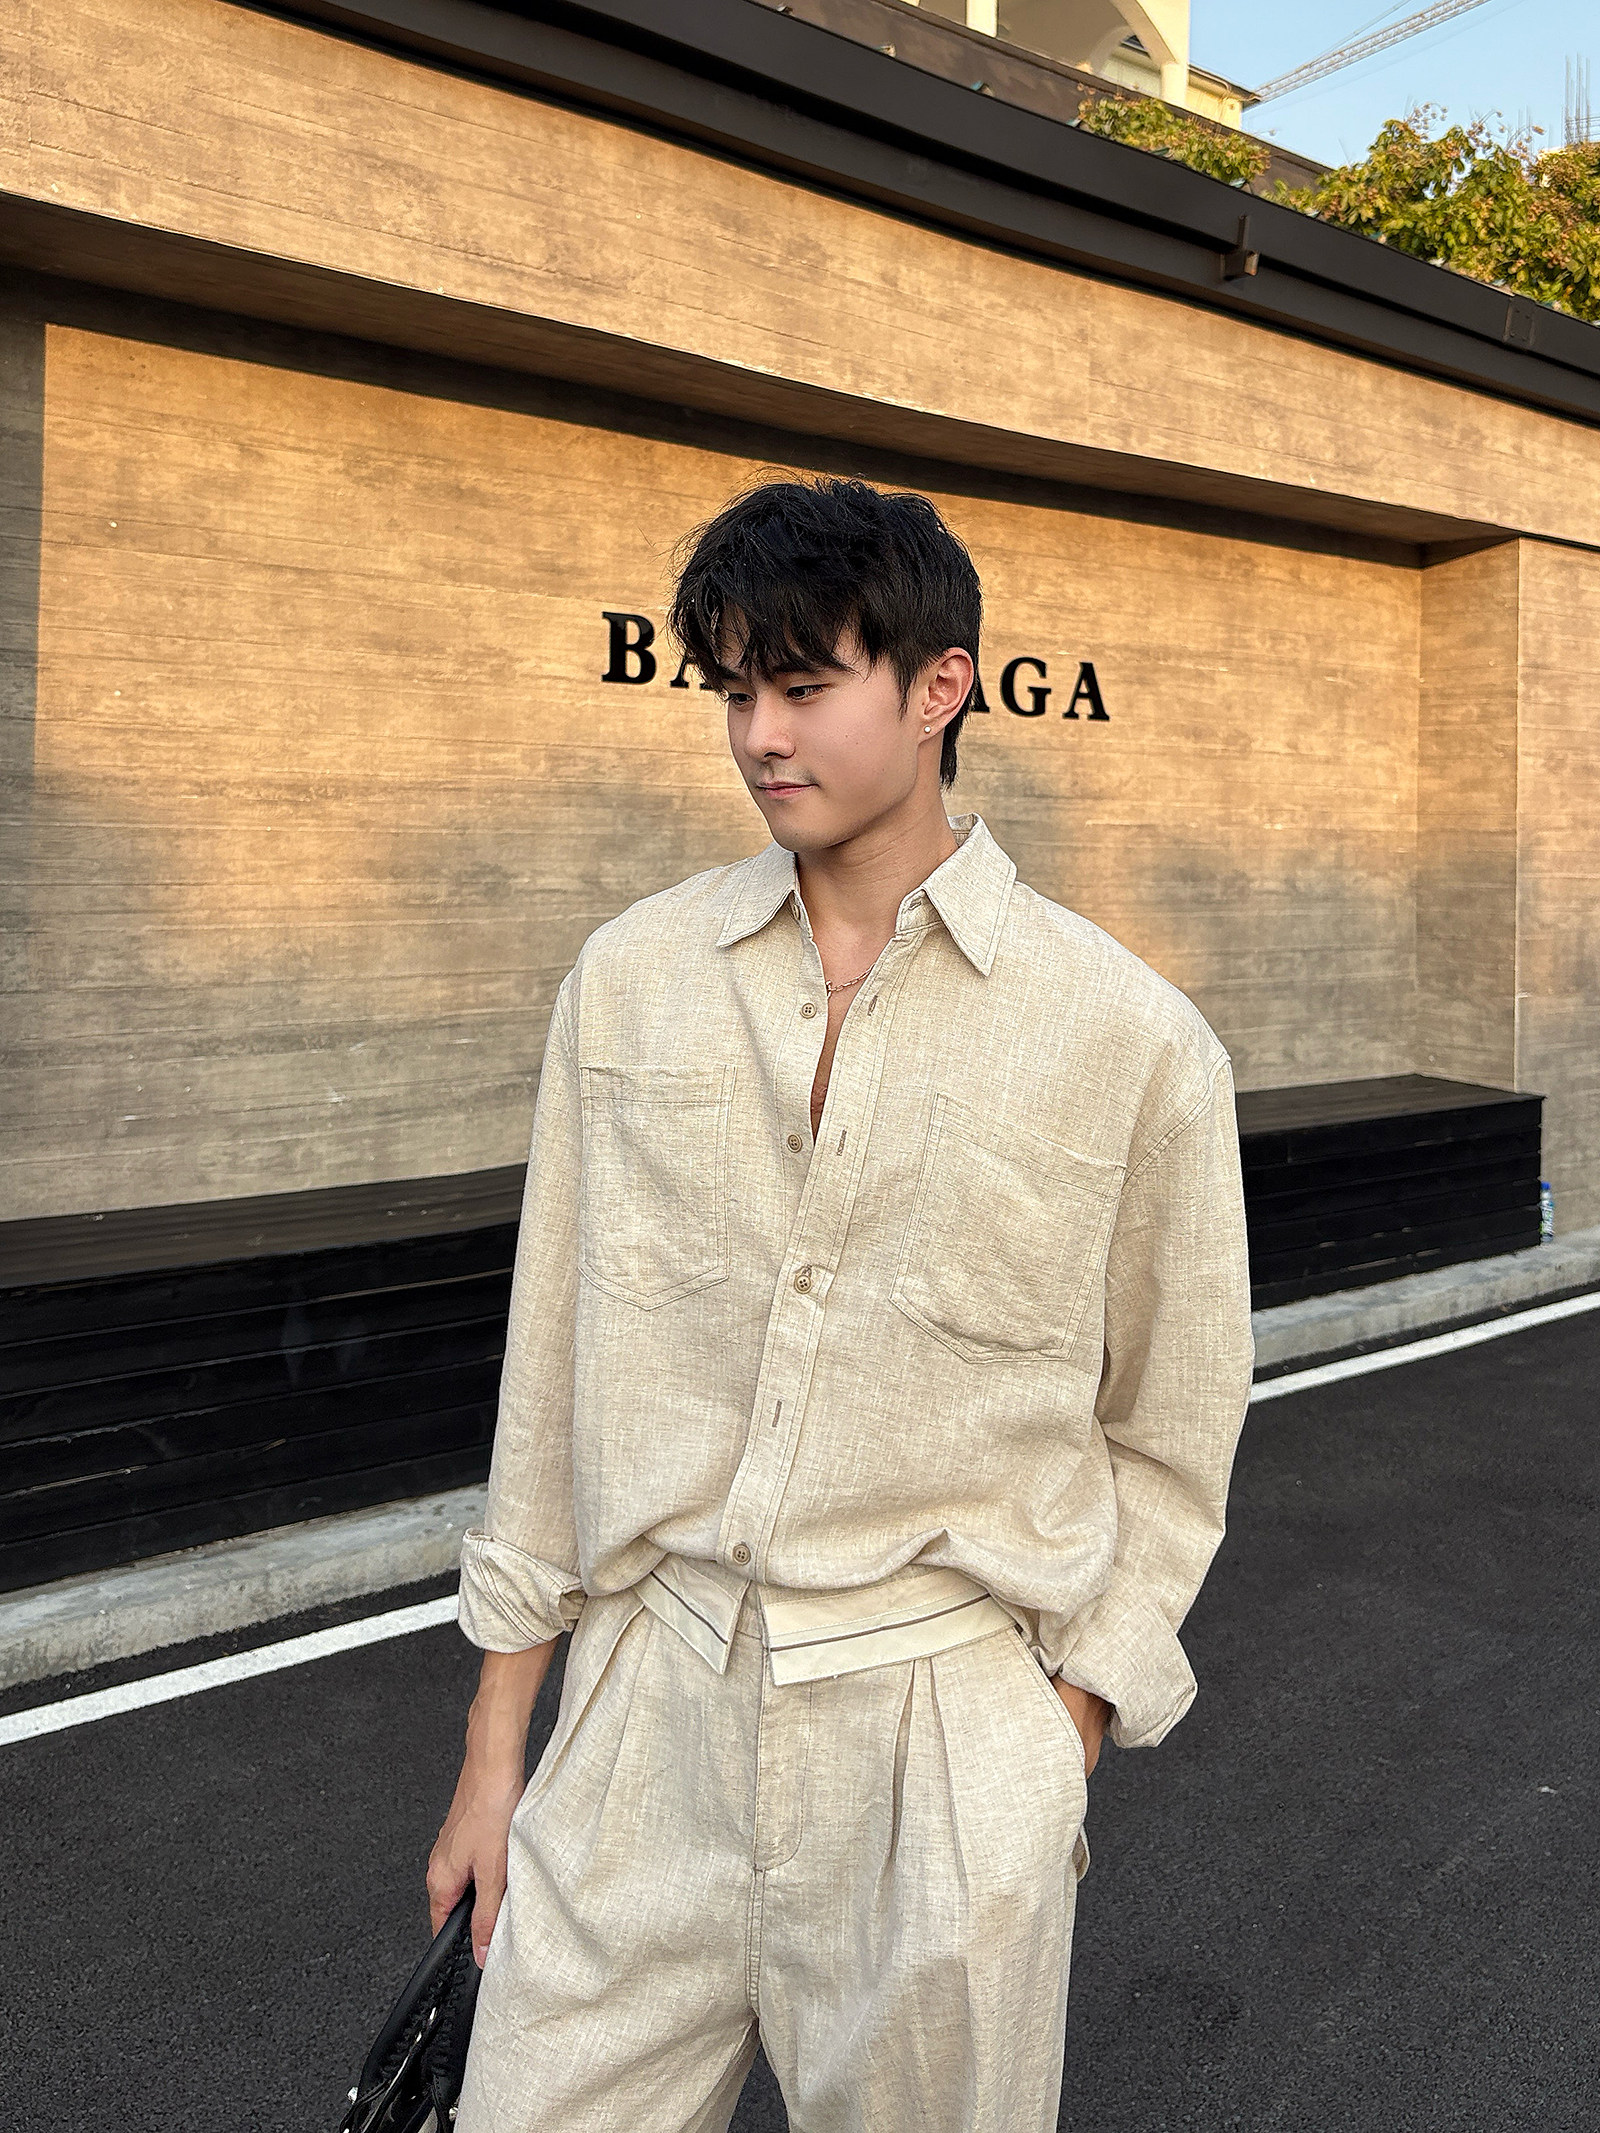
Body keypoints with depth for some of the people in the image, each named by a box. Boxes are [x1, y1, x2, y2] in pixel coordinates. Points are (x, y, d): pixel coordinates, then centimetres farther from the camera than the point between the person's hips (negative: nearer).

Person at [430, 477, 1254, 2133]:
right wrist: (495, 1743, 7)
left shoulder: (1129, 1039, -7)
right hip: (649, 1711, 2)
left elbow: (1165, 1438, 2)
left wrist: (1060, 1747, -2)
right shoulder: (631, 981, 1)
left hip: (945, 1739, -2)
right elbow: (556, 1366, 5)